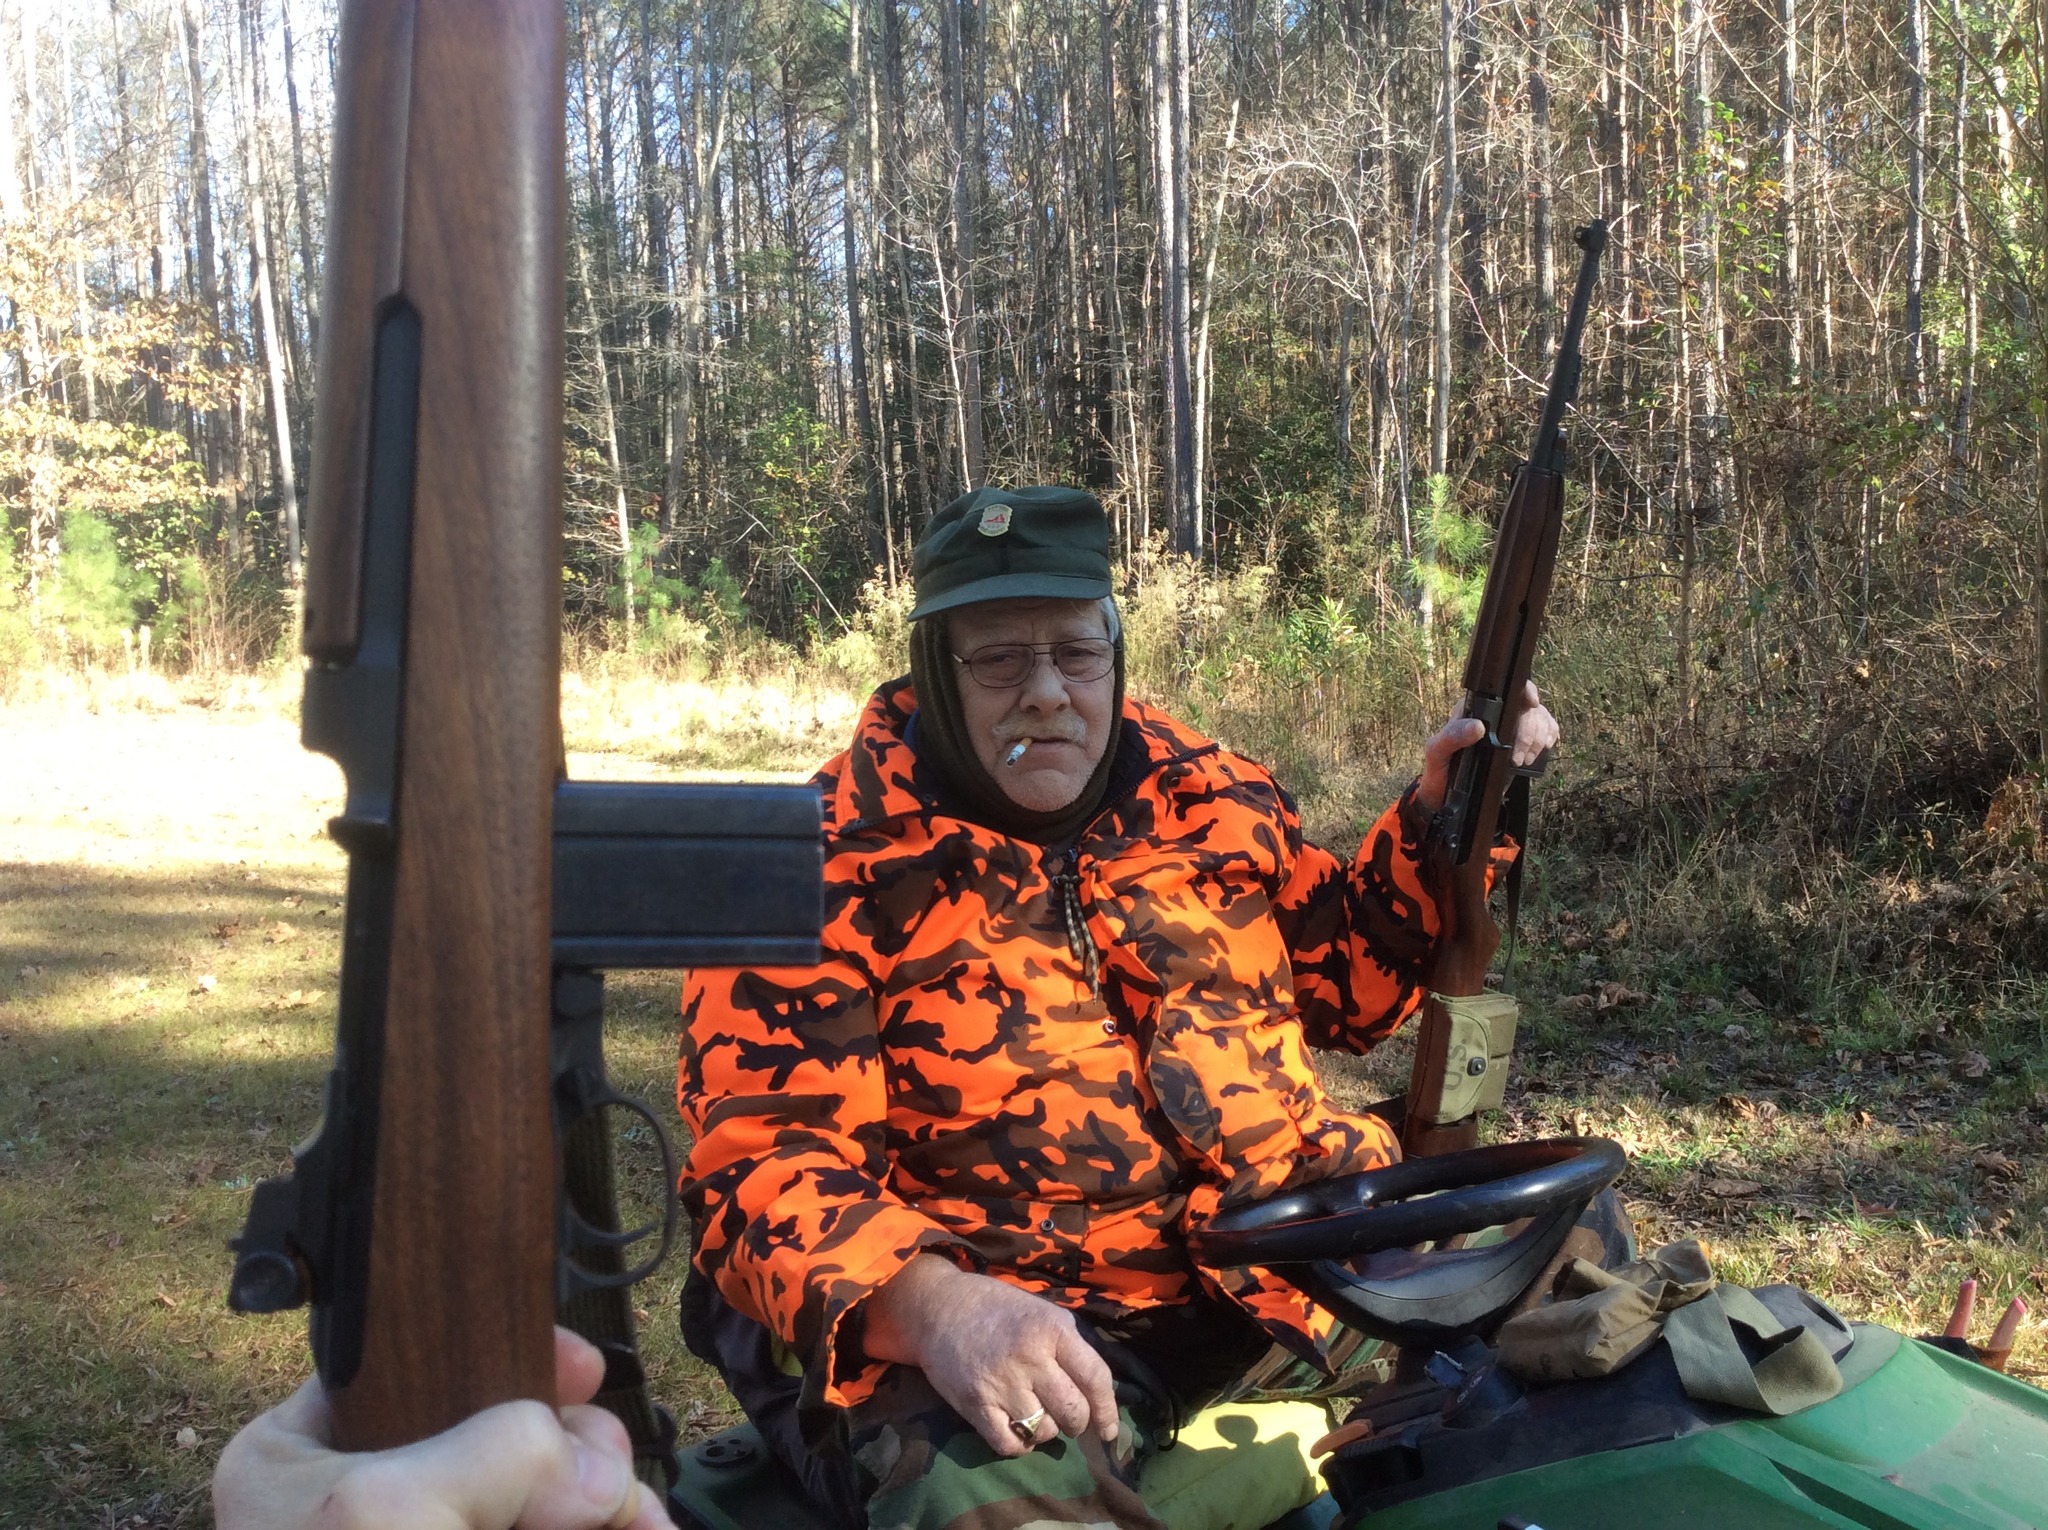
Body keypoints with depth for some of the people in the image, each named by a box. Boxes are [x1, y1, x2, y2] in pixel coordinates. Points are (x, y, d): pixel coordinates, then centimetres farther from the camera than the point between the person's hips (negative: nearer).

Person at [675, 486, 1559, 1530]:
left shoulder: (1203, 791, 9)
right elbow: (766, 1157, -14)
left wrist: (1443, 812, 8)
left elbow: (1344, 980, 23)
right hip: (1004, 1324, -5)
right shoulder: (832, 867, -7)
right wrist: (929, 1304, -33)